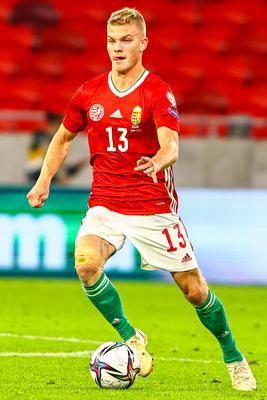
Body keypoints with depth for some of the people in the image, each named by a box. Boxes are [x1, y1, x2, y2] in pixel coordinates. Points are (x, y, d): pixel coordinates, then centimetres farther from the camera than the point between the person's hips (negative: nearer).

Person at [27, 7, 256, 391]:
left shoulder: (159, 93, -9)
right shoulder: (89, 93, 4)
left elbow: (171, 146, -23)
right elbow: (64, 137, 20)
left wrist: (158, 162, -46)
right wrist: (44, 181, 9)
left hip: (154, 207, -3)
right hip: (105, 204, 3)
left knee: (194, 289, 0)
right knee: (86, 262, -27)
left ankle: (233, 357, 24)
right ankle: (131, 338, -8)